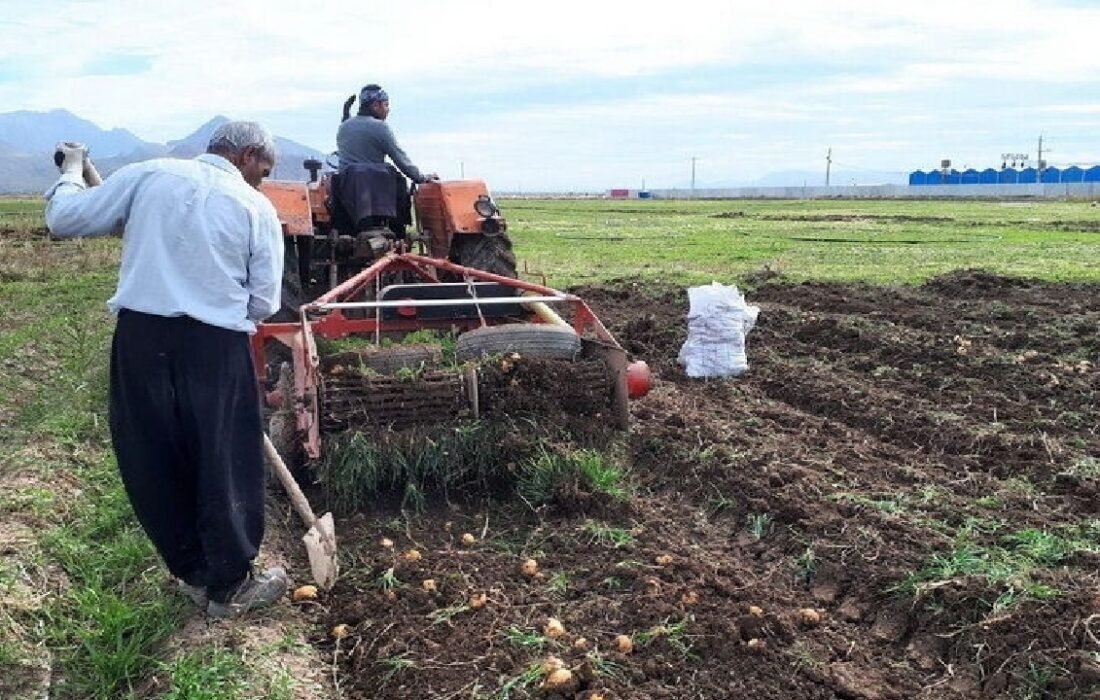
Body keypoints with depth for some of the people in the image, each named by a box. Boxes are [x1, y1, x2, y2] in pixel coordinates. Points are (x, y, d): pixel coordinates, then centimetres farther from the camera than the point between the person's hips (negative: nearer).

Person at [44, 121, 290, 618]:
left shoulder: (149, 174, 6)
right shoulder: (257, 207, 2)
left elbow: (64, 219, 8)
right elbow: (263, 302, 1)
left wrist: (72, 172, 26)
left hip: (141, 335, 3)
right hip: (216, 345, -2)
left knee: (154, 464, 17)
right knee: (224, 465, 10)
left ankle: (194, 573, 30)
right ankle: (229, 586, 23)